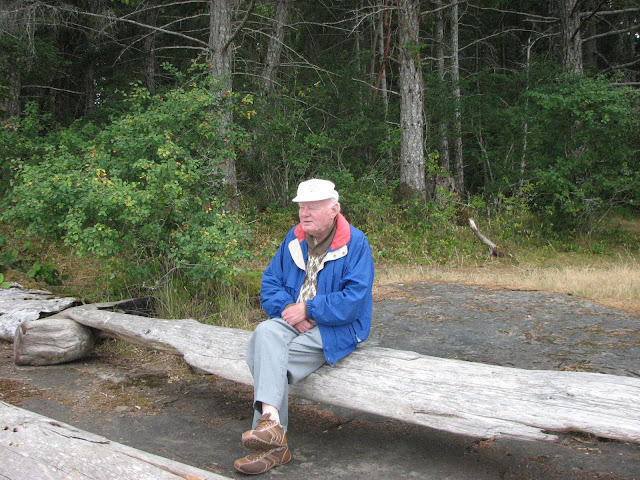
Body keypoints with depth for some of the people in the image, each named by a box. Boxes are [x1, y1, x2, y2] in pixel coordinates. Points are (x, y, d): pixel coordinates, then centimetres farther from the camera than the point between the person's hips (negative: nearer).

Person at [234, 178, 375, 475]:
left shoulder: (355, 242, -6)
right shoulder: (294, 238, 13)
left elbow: (354, 299, -15)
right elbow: (269, 283, 13)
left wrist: (308, 310, -15)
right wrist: (288, 309, -7)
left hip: (336, 329, -5)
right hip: (293, 322, 5)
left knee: (266, 358, -26)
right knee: (265, 334, -28)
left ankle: (269, 424, -17)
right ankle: (271, 423, -30)